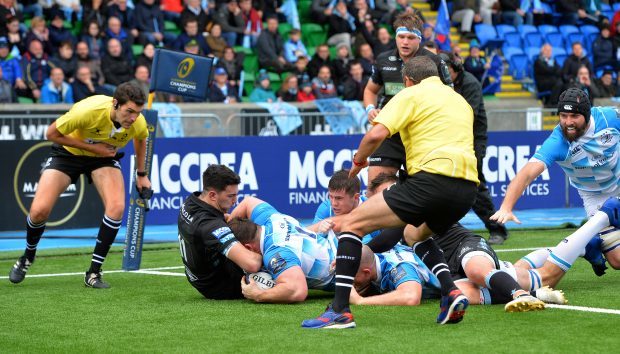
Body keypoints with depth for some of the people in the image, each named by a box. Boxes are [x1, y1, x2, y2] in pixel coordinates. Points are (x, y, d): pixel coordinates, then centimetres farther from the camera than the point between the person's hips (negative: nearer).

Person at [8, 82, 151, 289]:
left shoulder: (138, 123, -24)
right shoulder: (88, 110, -38)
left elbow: (140, 140, 4)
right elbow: (52, 133, -24)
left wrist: (141, 175, 11)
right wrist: (92, 147, -26)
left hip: (104, 156, 3)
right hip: (67, 153, -3)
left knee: (116, 207, -23)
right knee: (39, 210, -14)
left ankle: (93, 273, -10)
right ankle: (26, 259, 19)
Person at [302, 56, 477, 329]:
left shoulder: (410, 95, 6)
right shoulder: (461, 101, 27)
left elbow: (376, 134, -7)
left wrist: (358, 160, 11)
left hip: (432, 177, -7)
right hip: (468, 186, 7)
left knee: (352, 224, 0)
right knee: (416, 235, 35)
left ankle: (340, 310, -12)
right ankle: (451, 293, 11)